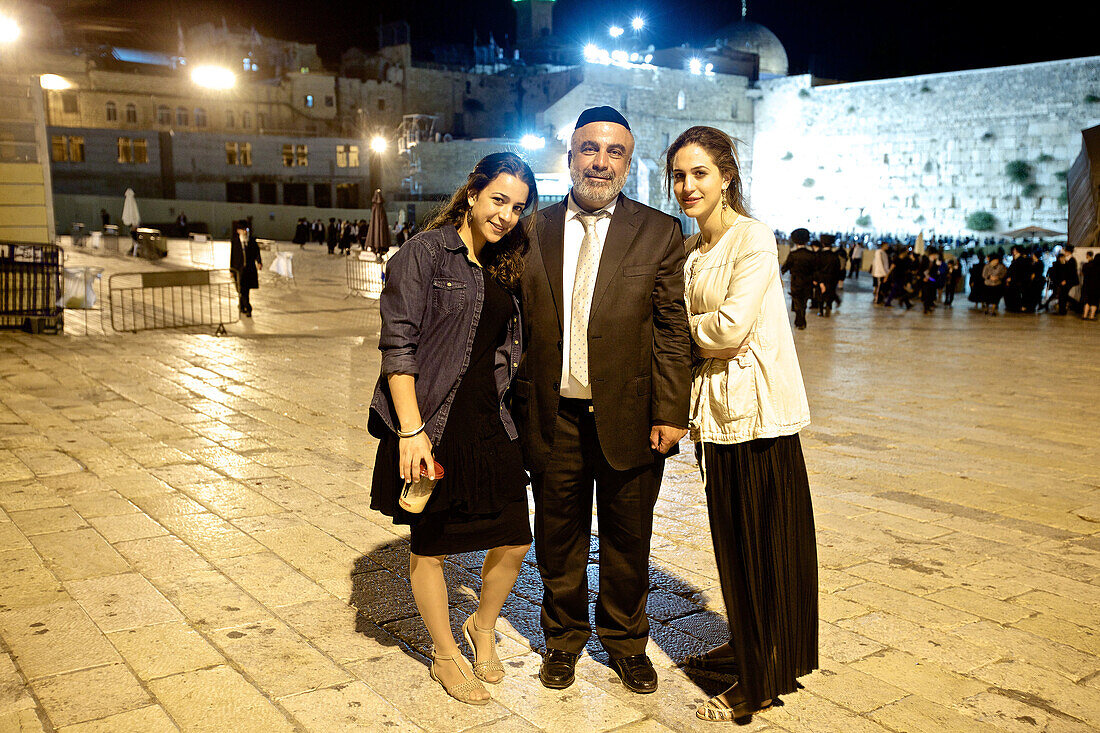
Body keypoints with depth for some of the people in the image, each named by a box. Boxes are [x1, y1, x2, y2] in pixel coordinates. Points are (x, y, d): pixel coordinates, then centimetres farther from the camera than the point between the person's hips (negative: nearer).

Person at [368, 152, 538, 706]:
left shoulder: (500, 267, 13)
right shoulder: (424, 253, -9)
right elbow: (397, 344, -14)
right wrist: (411, 430, -19)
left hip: (488, 420, 6)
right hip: (432, 421, -6)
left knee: (515, 538, 7)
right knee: (430, 543, 8)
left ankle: (482, 626, 35)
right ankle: (446, 656, 29)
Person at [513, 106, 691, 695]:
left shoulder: (659, 233, -1)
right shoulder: (533, 230, 4)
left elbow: (672, 331, -3)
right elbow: (519, 328, 5)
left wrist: (670, 413, -8)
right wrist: (518, 408, 1)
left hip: (628, 418, -1)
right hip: (554, 418, 2)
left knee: (627, 541, 13)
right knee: (558, 538, 15)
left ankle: (626, 642, 35)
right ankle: (564, 637, 37)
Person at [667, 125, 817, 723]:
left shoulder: (753, 238, -12)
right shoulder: (690, 249, 13)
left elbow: (732, 326, -19)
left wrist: (684, 326, -3)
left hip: (757, 411, -7)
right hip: (720, 409, 8)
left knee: (764, 541, 2)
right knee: (731, 536, 16)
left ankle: (762, 681, 15)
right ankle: (744, 644, 34)